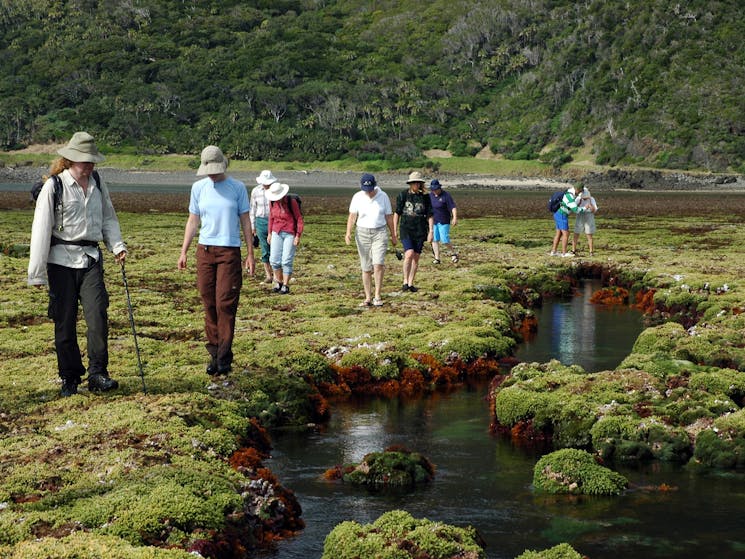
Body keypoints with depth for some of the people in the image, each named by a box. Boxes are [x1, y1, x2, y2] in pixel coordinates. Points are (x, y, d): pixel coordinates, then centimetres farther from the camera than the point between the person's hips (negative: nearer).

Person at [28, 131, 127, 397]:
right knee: (65, 323, 3)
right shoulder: (54, 186, -7)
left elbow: (108, 218, 20)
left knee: (98, 314, -11)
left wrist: (117, 246, 2)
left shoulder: (97, 183, 8)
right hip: (62, 260, -3)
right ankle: (69, 379, 14)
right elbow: (41, 229, -8)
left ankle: (97, 374, -8)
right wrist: (37, 273, -9)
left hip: (91, 258, 3)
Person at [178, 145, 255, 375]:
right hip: (204, 250, 3)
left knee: (226, 304, -8)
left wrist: (250, 254, 3)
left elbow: (245, 221, 6)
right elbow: (193, 221, 14)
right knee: (209, 304, 3)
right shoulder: (198, 188, 9)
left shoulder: (237, 188, 3)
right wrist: (183, 252, 8)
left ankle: (224, 357, -5)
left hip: (230, 251, -3)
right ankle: (214, 352, 10)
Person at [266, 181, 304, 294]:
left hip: (290, 234, -4)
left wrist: (298, 236, -10)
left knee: (286, 261, -7)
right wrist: (270, 233, 15)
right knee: (274, 260, -1)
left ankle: (285, 286, 0)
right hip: (277, 233, 4)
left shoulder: (292, 202, -12)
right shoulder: (272, 202, 1)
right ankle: (279, 282, 18)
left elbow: (299, 219, -7)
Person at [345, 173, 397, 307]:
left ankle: (377, 296, -9)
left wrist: (393, 235, 12)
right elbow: (352, 216, -5)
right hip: (362, 233, 1)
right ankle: (368, 298, 10)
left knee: (378, 264, -16)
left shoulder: (383, 196, 0)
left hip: (379, 233, -1)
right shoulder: (357, 197, -1)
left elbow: (389, 217, 7)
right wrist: (348, 233, -19)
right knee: (366, 268, 3)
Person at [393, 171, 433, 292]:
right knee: (409, 254, -19)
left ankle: (411, 283, 16)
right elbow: (397, 213, 5)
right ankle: (405, 281, -6)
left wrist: (431, 232, -2)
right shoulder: (403, 195, 0)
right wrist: (394, 230, 2)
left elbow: (430, 216, 6)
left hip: (420, 231, 2)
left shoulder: (425, 197, 4)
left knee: (416, 257, 5)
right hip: (406, 229, -2)